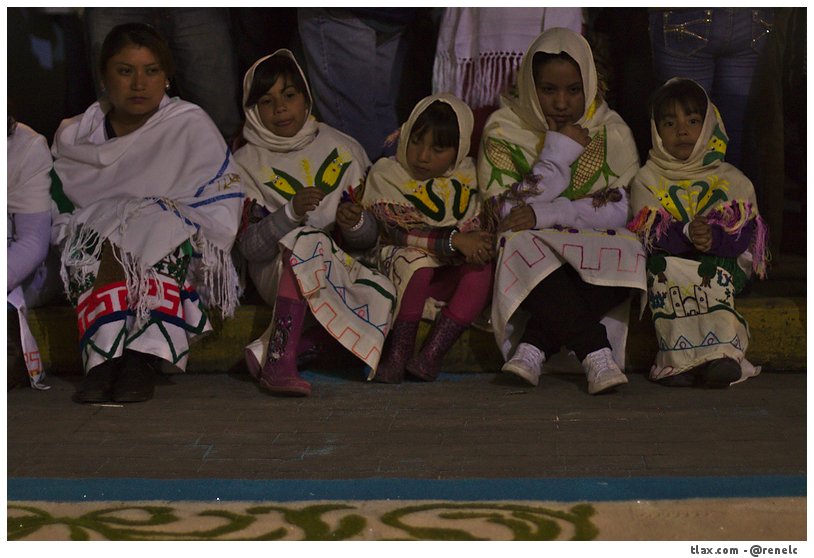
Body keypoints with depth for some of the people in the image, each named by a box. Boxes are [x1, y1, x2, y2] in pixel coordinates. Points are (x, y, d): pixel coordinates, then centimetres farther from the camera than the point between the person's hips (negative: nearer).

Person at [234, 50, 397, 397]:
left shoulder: (343, 150, 6)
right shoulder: (246, 164, 0)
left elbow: (369, 237, 6)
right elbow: (249, 247, -9)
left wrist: (355, 224, -18)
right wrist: (291, 214, -25)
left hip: (341, 267, 3)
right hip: (275, 272, -3)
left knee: (381, 294, -29)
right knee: (306, 240, -35)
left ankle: (267, 352, -30)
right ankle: (280, 363, -40)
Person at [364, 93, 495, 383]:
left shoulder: (467, 175, 5)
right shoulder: (385, 174, -6)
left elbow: (474, 228, 6)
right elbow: (399, 232, -18)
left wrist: (477, 243, -19)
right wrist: (454, 240, -27)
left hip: (450, 275, 3)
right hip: (397, 270, -3)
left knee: (483, 269, -27)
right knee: (416, 260, -35)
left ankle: (431, 354, -29)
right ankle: (398, 354, -28)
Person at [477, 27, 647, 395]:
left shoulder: (611, 130, 4)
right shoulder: (504, 128, 0)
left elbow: (622, 210, -6)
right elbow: (509, 214, -9)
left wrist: (547, 215, -17)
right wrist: (558, 152, -13)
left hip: (592, 256, 1)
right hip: (530, 254, -1)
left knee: (629, 253, -31)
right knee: (522, 246, -35)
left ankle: (533, 347, -37)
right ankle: (597, 355, -42)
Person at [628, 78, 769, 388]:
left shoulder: (731, 181, 11)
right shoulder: (647, 181, 10)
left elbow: (744, 234, -5)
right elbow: (648, 234, -7)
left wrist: (714, 238, -29)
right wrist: (687, 234, -28)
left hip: (721, 264, 0)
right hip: (668, 266, 0)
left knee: (717, 280, -34)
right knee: (665, 271, -35)